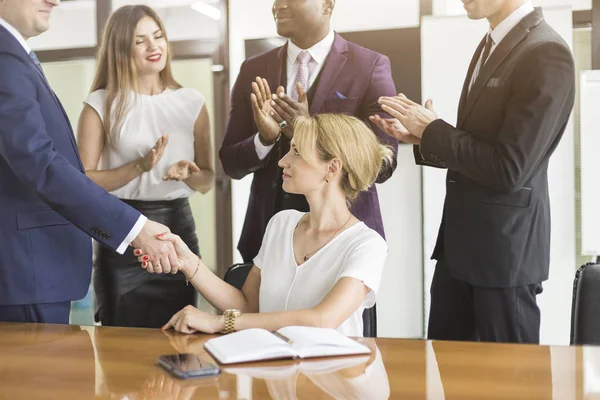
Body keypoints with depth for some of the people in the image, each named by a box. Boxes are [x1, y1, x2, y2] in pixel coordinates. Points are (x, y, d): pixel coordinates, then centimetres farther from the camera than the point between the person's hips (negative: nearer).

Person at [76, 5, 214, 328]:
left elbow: (207, 181, 8)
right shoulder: (101, 104, -2)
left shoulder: (192, 102, 6)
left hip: (178, 227, 3)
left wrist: (188, 174, -13)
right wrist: (139, 166, -19)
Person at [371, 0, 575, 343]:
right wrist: (421, 137, 1)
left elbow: (508, 169, -22)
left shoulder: (546, 54, -18)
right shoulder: (491, 45, 11)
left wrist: (433, 131, -13)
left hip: (504, 245, -8)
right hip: (460, 240, 9)